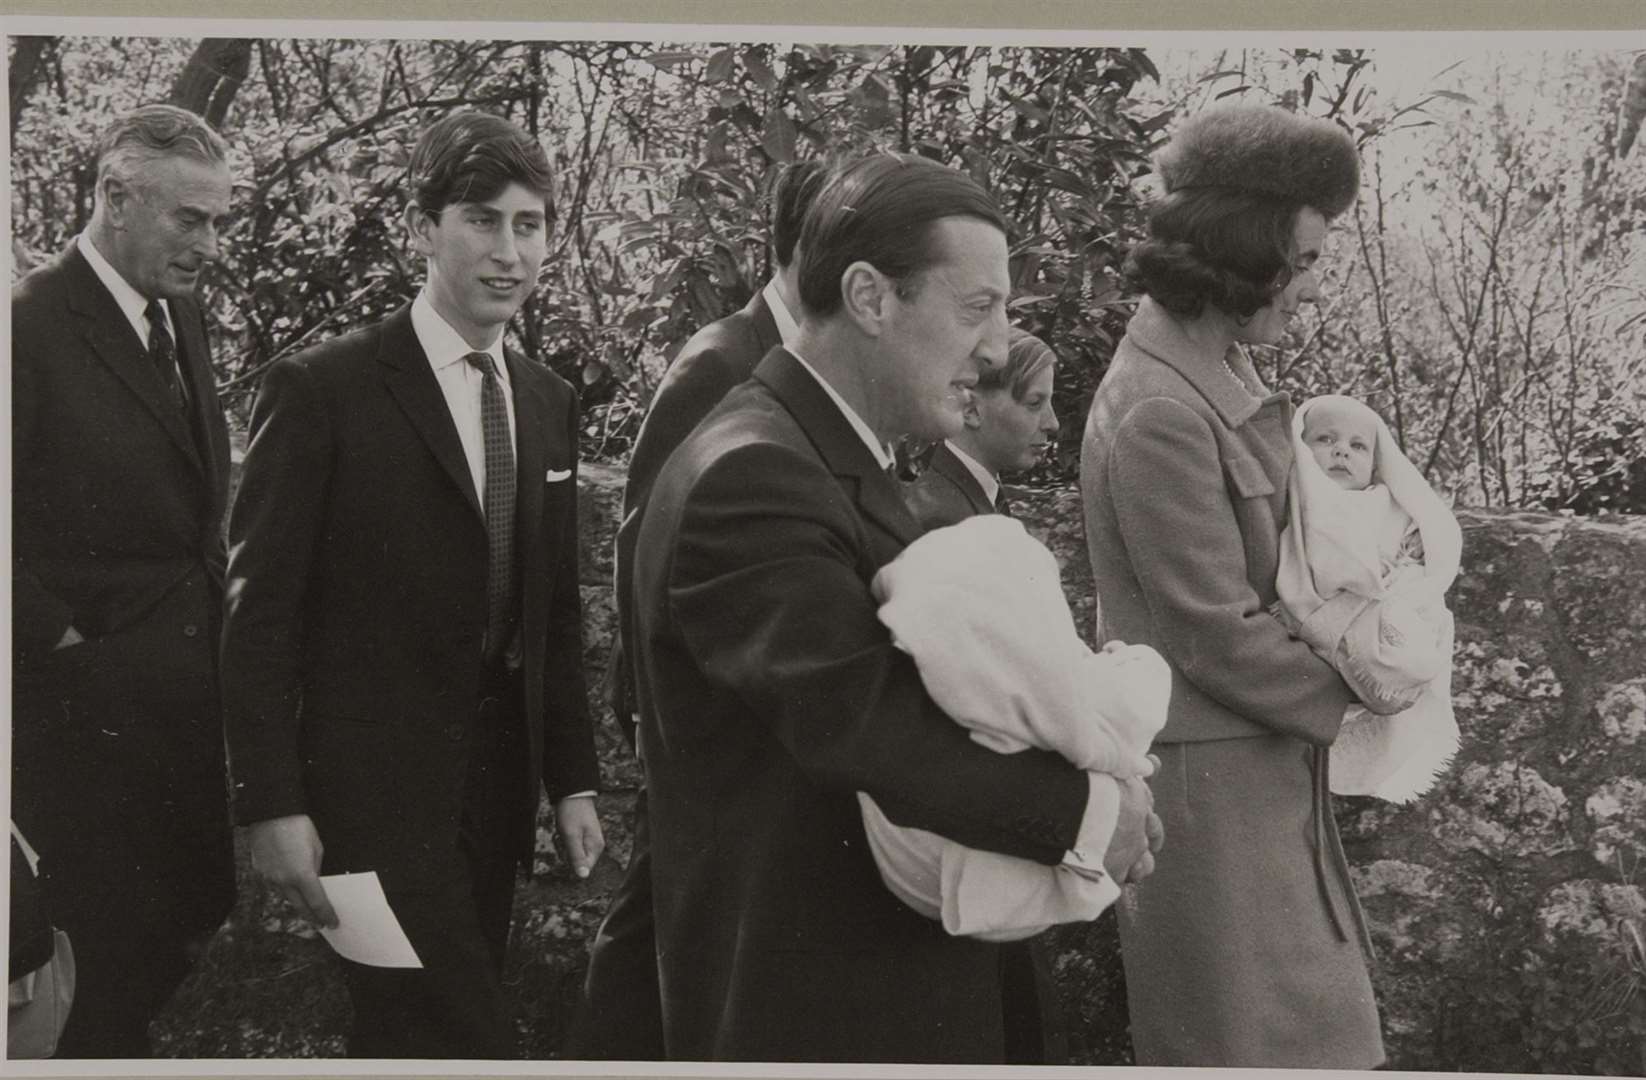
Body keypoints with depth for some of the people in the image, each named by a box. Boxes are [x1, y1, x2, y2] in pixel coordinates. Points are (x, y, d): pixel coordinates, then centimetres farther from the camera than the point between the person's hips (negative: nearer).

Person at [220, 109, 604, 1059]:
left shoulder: (550, 403, 11)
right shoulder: (322, 391, -8)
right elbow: (261, 610, -9)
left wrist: (573, 780, 12)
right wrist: (272, 805, -13)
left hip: (498, 793, 6)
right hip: (376, 792, -6)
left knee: (411, 1034, 12)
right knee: (464, 1042, -11)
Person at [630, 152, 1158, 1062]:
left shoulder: (843, 460, 12)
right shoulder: (753, 477, -22)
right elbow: (856, 720, -31)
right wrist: (1087, 809, -22)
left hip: (887, 958, 10)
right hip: (810, 1003, -10)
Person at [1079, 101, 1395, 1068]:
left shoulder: (1225, 373, 5)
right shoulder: (1159, 414, -23)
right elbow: (1221, 637, -20)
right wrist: (1359, 696, -8)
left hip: (1267, 770, 9)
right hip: (1207, 779, -9)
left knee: (1314, 1016, 18)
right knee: (1252, 1039, 3)